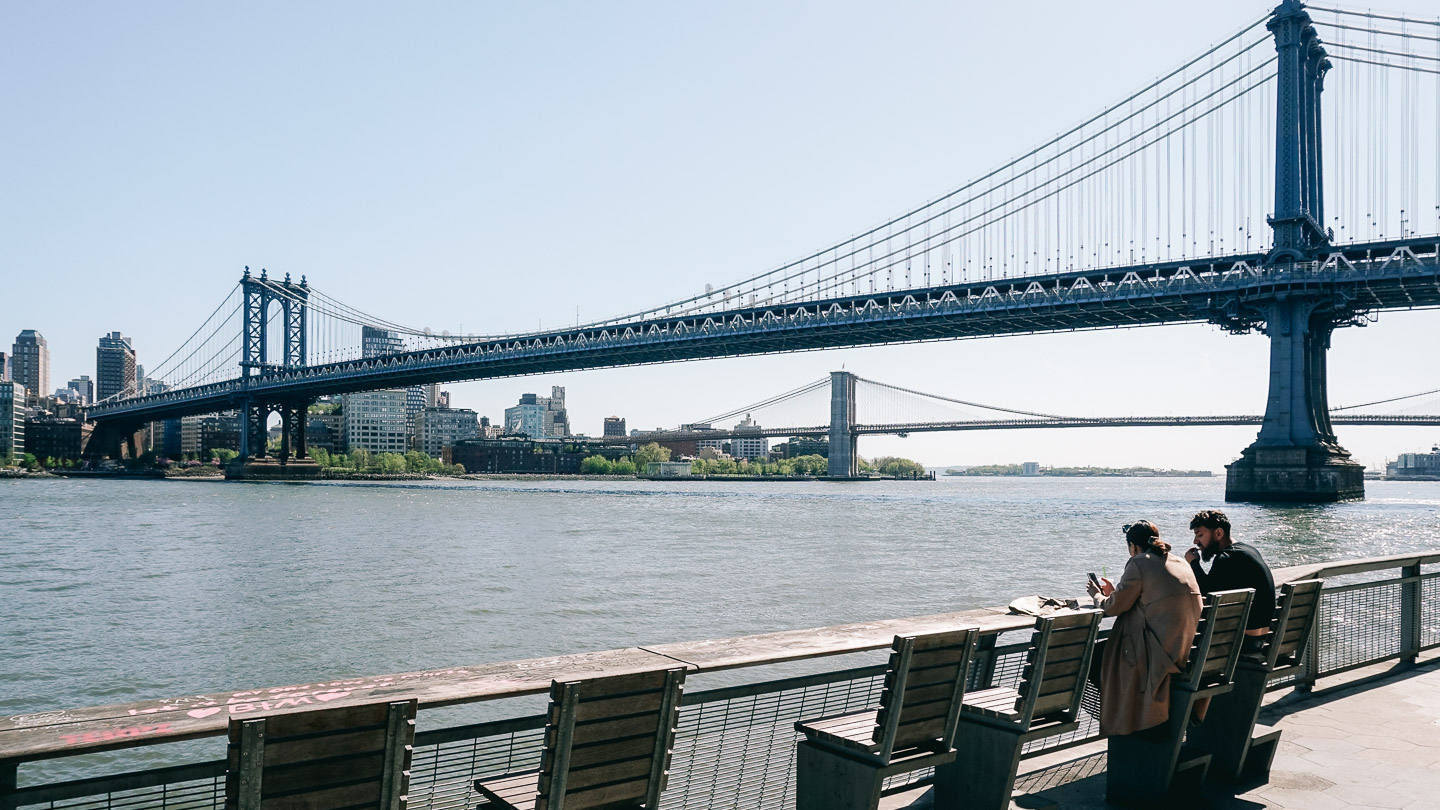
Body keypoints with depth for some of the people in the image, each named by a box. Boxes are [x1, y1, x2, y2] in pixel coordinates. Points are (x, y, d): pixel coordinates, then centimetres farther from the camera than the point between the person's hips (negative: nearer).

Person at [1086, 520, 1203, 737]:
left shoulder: (1139, 564, -10)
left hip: (1164, 651, -9)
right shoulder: (1180, 562, 15)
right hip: (1190, 645, 9)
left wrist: (1098, 597, 16)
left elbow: (1117, 606, -5)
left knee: (1104, 654, 11)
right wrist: (1114, 592, 32)